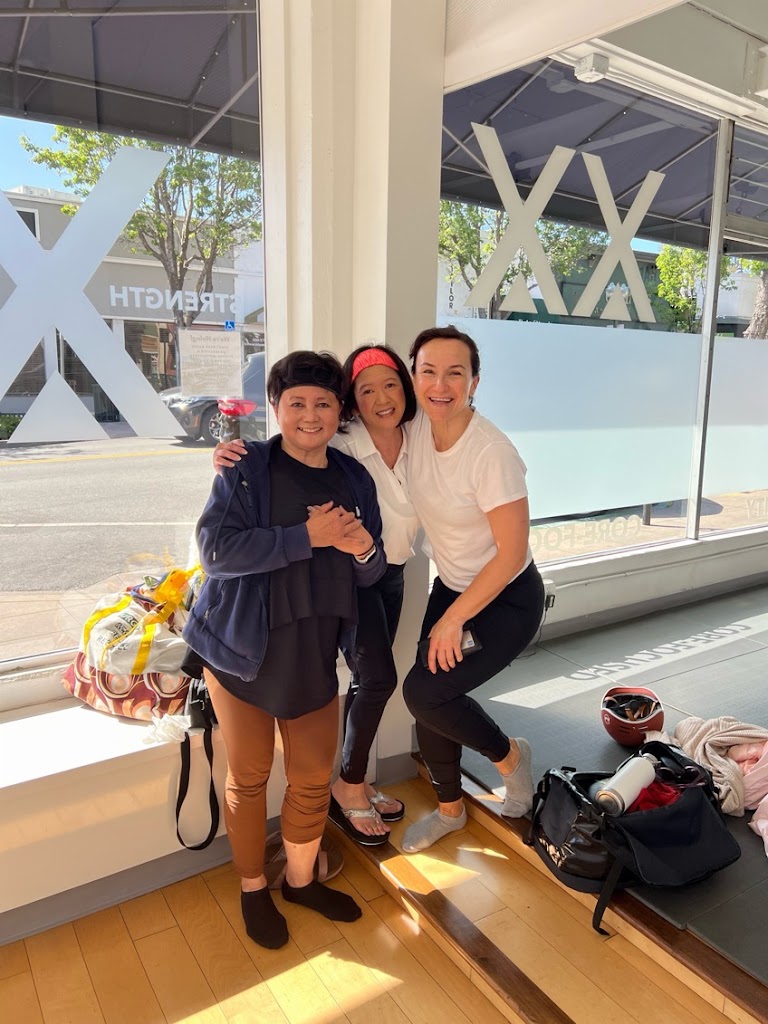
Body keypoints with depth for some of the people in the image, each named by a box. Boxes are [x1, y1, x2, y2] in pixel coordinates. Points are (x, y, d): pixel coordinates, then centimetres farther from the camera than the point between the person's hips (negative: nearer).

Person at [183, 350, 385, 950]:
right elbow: (216, 550, -22)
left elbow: (371, 575, 8)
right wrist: (308, 535, -26)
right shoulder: (247, 468, -9)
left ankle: (301, 879, 41)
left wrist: (364, 548, -16)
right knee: (250, 777, 13)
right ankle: (253, 888, 37)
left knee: (315, 779, 14)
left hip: (315, 654, 4)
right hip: (242, 650, -3)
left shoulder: (354, 479, 4)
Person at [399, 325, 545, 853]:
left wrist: (454, 619, -16)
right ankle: (450, 809, 35)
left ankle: (509, 754, 15)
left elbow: (512, 553, -23)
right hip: (451, 585, 6)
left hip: (508, 596, -6)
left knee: (425, 691, -16)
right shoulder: (417, 429, -11)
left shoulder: (492, 452, -28)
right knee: (430, 697, 7)